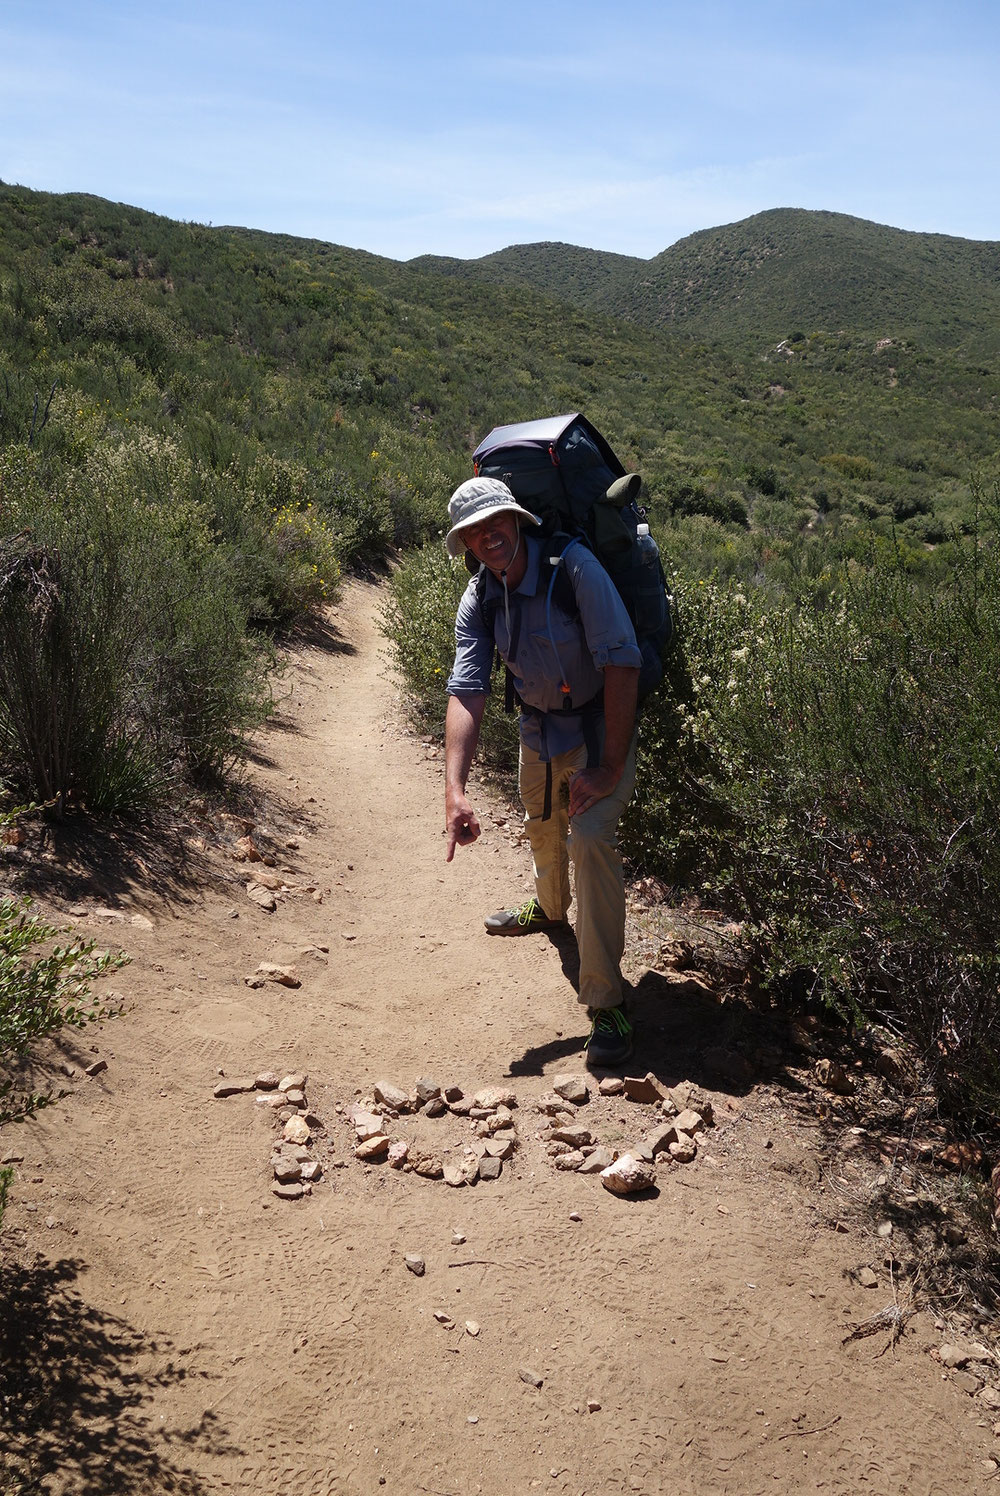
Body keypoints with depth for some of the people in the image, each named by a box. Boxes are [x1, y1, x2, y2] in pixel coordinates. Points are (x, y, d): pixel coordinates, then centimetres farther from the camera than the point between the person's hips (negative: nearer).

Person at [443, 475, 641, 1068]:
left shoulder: (573, 565, -27)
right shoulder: (478, 601, -10)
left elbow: (622, 663, -28)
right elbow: (467, 693, -17)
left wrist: (610, 769, -28)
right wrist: (455, 789, -30)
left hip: (602, 724, -6)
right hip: (539, 726, 6)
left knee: (589, 837, -23)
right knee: (543, 827, 25)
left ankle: (607, 1003, -15)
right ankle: (551, 909, 60)